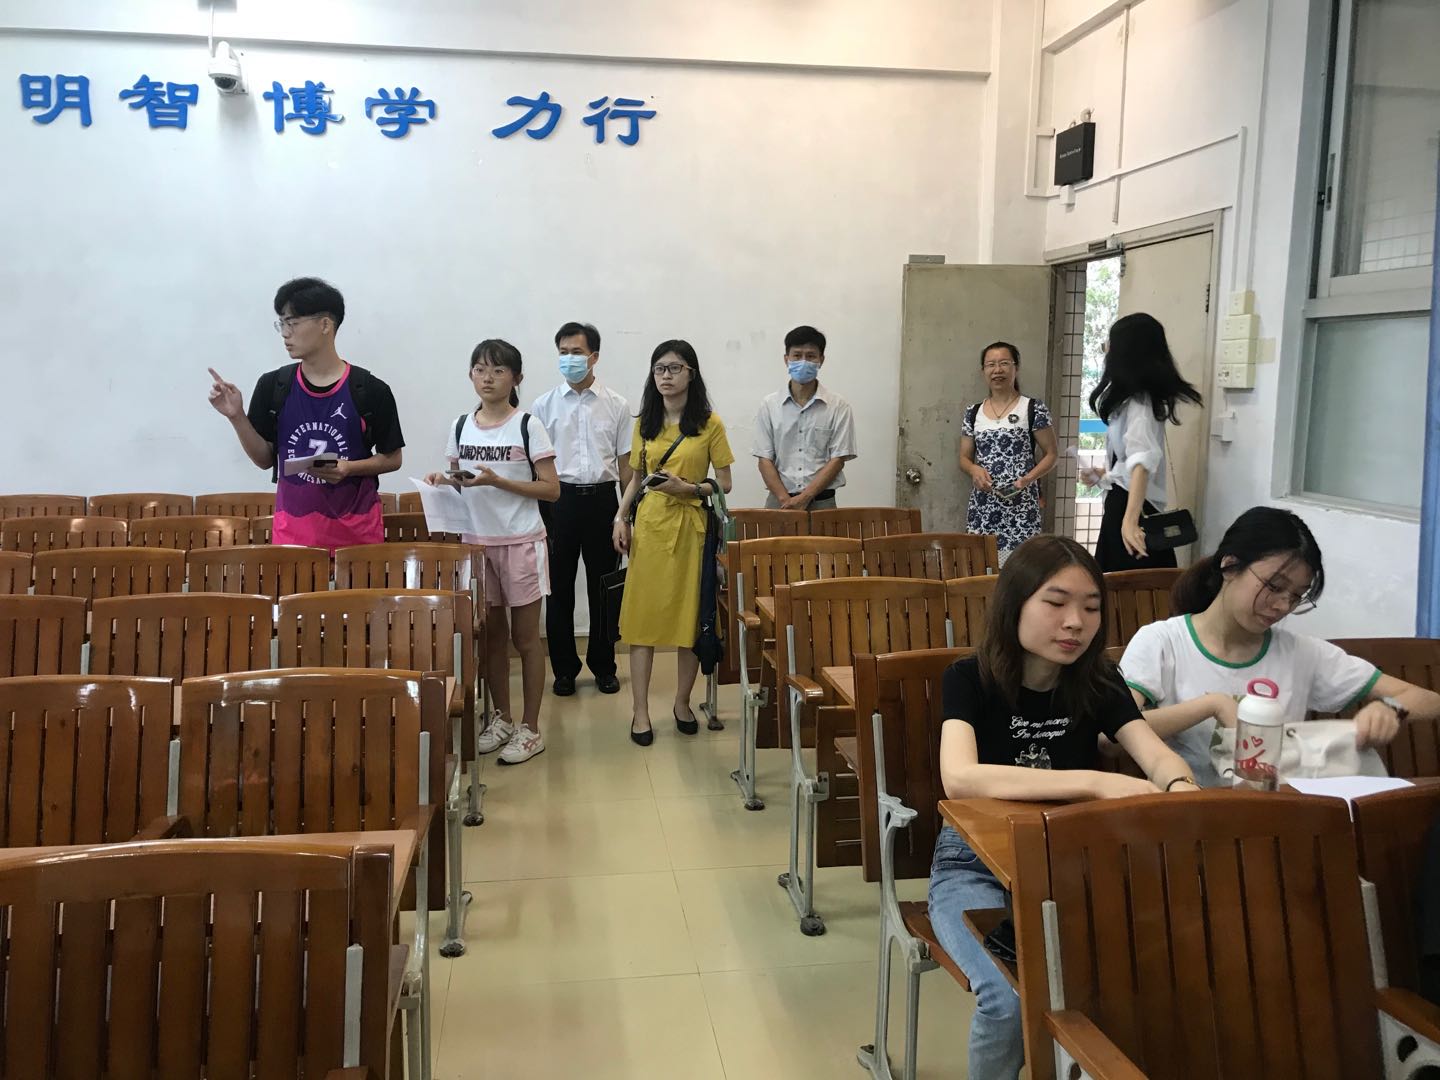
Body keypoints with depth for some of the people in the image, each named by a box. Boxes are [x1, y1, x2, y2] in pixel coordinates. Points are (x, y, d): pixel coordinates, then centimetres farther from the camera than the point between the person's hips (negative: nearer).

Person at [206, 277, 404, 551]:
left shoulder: (370, 390, -5)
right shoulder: (273, 386, 3)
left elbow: (392, 459, 2)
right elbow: (265, 458, 8)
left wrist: (350, 468, -14)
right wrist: (236, 416, -5)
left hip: (356, 530, -2)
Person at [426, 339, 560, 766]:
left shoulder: (527, 426, -7)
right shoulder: (461, 426, 6)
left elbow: (551, 489, -10)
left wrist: (497, 481, -19)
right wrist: (444, 481, -7)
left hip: (520, 542, -4)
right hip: (476, 541, 4)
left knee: (525, 635, 4)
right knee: (491, 632, 13)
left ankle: (530, 728, 12)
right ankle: (501, 716, 27)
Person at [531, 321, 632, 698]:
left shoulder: (616, 406, 4)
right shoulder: (544, 405, 4)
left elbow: (625, 462, 6)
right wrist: (533, 511, -2)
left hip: (601, 499, 0)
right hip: (558, 498, 0)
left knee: (603, 587, 8)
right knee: (559, 588, 5)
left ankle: (603, 666, 22)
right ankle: (564, 668, 18)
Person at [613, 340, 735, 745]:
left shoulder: (709, 424, -1)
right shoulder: (644, 423, 10)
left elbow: (724, 483, 0)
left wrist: (688, 487, -16)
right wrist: (620, 517, 4)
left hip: (691, 526, -2)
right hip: (649, 525, 2)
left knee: (690, 615, 4)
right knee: (642, 616, -1)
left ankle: (682, 702, 21)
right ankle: (640, 712, 5)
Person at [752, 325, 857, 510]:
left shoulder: (838, 406, 2)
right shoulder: (769, 405, 6)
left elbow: (838, 460, -3)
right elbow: (764, 459, 3)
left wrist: (804, 498, -12)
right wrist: (785, 500, -10)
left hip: (822, 501, -1)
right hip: (779, 500, 1)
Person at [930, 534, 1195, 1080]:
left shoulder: (1097, 682, -1)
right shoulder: (969, 679, -15)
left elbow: (1158, 755, -14)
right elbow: (959, 778, -33)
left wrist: (1179, 788, -40)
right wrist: (1094, 782, -42)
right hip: (975, 863, -3)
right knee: (1011, 1001, -28)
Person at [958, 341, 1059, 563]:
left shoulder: (1033, 408, 1)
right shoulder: (973, 413, 11)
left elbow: (1052, 454, 3)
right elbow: (964, 458, 16)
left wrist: (1027, 479, -13)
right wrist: (975, 469, -7)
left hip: (1020, 506, -3)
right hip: (982, 509, 4)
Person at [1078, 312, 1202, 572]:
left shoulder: (1137, 401, -15)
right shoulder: (1135, 398, 14)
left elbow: (1143, 460, -31)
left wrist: (1130, 519, -42)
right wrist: (1104, 475, 33)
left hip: (1129, 509, -10)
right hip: (1124, 505, 10)